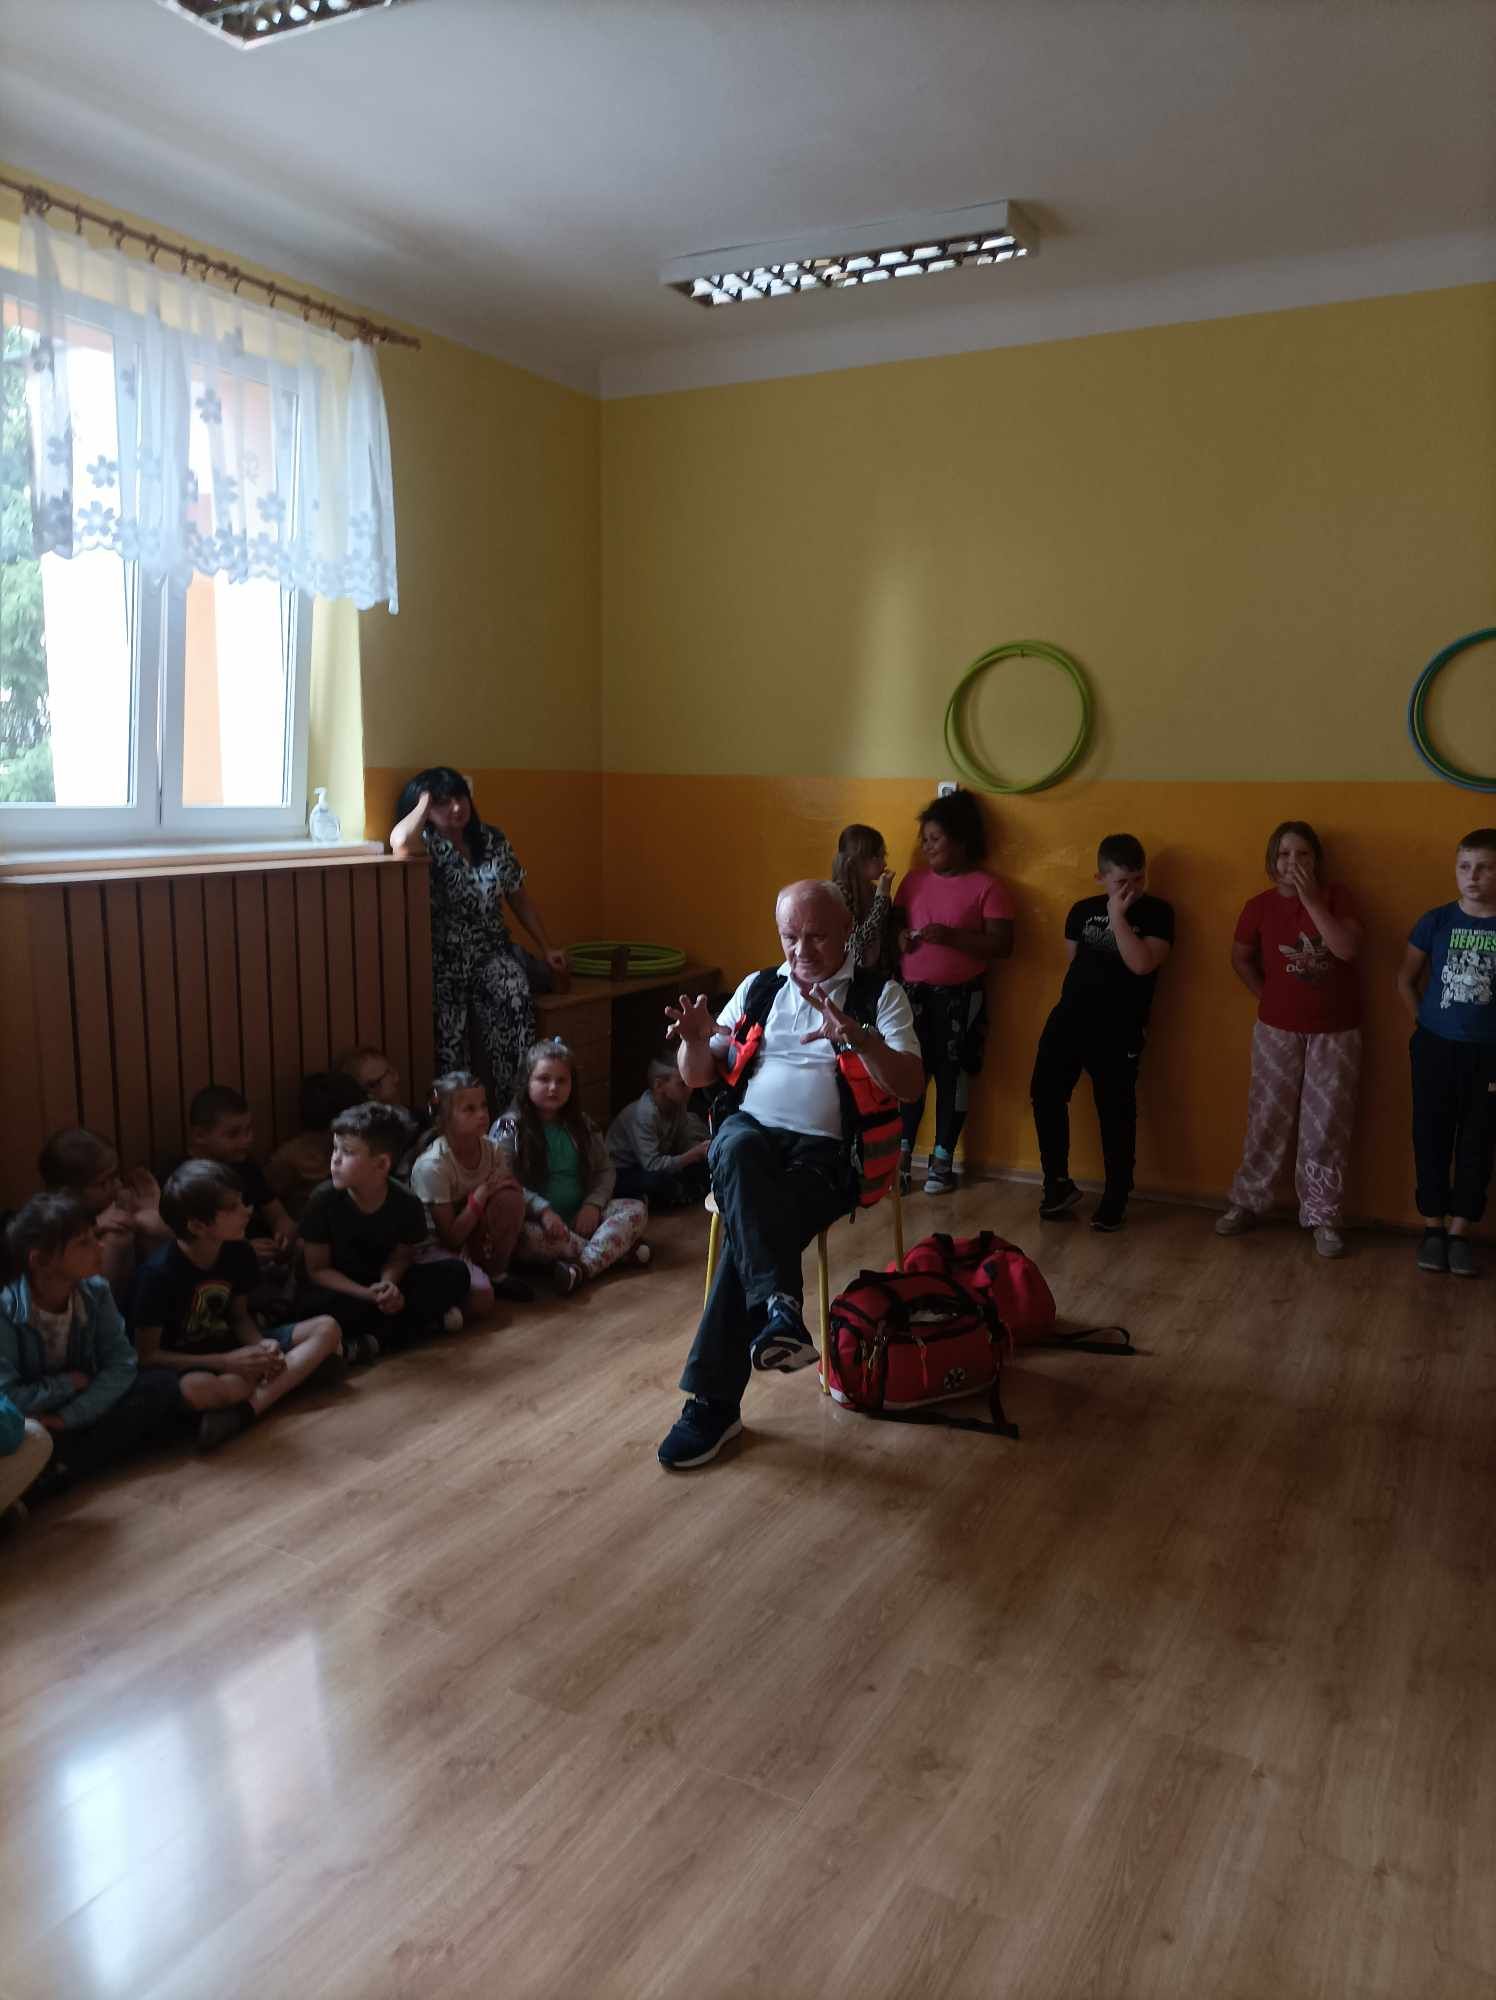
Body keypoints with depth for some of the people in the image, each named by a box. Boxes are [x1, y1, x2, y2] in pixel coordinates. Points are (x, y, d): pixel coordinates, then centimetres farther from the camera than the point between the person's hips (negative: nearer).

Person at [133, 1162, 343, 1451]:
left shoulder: (238, 1252, -6)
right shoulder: (159, 1273, -22)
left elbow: (239, 1316, 8)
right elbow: (146, 1355, -18)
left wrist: (261, 1347, -15)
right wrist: (226, 1363, -25)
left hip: (232, 1349, 6)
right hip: (186, 1366, -6)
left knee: (326, 1328, -11)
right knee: (195, 1389, -42)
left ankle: (244, 1411, -27)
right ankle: (301, 1363, -18)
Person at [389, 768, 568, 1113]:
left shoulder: (493, 840, 7)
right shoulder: (428, 842, -5)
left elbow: (519, 897, 16)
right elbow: (400, 842, -31)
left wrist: (546, 948, 15)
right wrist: (424, 800, -12)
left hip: (491, 952, 2)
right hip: (443, 958, -2)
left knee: (514, 999, -23)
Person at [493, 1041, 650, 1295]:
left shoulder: (582, 1125, 11)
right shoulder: (509, 1128, -5)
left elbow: (605, 1170, 11)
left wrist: (593, 1204, -8)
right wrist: (543, 1210, -27)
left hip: (581, 1216, 5)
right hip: (537, 1221, -4)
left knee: (636, 1210, -15)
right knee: (521, 1236, -38)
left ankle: (583, 1267, -37)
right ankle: (617, 1248, -26)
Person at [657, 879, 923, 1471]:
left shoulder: (880, 994, 9)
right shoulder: (757, 988, 20)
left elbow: (911, 1086, -3)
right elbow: (697, 1077, 18)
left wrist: (858, 1038, -21)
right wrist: (695, 1040, -7)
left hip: (826, 1150, -2)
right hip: (749, 1128, 3)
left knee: (747, 1228, -31)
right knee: (738, 1150, -37)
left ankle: (713, 1401, -27)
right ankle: (776, 1306, -51)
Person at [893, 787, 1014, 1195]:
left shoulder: (987, 887, -6)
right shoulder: (914, 880, 9)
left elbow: (1002, 945, -11)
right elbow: (892, 923, 17)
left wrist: (951, 936, -21)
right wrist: (898, 937, -7)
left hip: (959, 996, -3)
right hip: (912, 992, 3)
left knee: (951, 1075, 4)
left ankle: (942, 1159, 17)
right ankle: (902, 1156, 11)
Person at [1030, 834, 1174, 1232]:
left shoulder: (1157, 912, -3)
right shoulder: (1082, 910, 9)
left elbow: (1142, 963, -19)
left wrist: (1117, 916, -15)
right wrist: (1077, 998, 9)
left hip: (1118, 1030, -4)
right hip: (1068, 1018, 4)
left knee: (1116, 1112, 3)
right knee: (1045, 1094, 2)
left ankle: (1116, 1198, 17)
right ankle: (1058, 1183, 19)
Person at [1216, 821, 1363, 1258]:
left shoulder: (1335, 896, -5)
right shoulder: (1260, 907, -4)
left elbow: (1348, 949, -20)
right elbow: (1241, 959, 9)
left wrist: (1311, 900, -22)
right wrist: (1269, 996, 3)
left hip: (1336, 1031, 0)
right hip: (1278, 1030, 0)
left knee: (1327, 1125, 4)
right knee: (1268, 1119, 8)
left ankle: (1323, 1217, 14)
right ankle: (1246, 1202, 22)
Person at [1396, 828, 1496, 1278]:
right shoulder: (1436, 921, -3)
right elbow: (1406, 979, 9)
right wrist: (1423, 1021, 3)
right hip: (1435, 1048, 1)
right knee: (1431, 1139, 7)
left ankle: (1459, 1233, 19)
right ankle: (1433, 1228, 20)